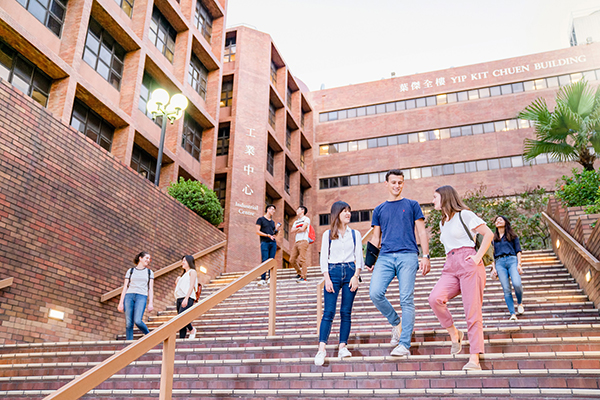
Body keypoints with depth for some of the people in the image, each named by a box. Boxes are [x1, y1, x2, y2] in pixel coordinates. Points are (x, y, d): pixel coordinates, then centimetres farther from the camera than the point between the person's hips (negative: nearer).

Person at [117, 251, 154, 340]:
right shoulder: (130, 271, 15)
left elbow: (151, 289, 10)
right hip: (129, 295, 1)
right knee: (128, 323, -4)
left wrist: (151, 303, -2)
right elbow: (125, 287, 10)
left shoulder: (149, 272, 17)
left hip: (141, 297, -1)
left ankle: (148, 334, 8)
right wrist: (121, 302, 1)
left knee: (137, 321, -18)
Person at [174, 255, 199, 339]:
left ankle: (192, 329, -2)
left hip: (188, 298, -8)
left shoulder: (192, 272, 3)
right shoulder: (184, 274, 27)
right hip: (179, 298, 8)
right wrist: (177, 282, 11)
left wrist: (186, 298, -20)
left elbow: (191, 286, -10)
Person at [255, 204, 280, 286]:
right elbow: (257, 232, -4)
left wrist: (277, 229, 5)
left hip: (273, 243, 5)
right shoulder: (261, 219, 5)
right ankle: (263, 279, -9)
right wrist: (268, 235, -13)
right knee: (264, 260, -10)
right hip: (264, 242, -5)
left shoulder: (272, 222, 22)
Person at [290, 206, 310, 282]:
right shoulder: (296, 221, 25)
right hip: (296, 241, 8)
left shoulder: (306, 219, 3)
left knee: (302, 259, -14)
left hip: (303, 241, -8)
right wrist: (298, 228, -3)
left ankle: (303, 277, -15)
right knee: (292, 260, 4)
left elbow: (302, 229, -11)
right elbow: (292, 231, 12)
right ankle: (300, 273, 18)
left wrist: (296, 230, 6)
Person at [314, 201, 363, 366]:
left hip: (350, 272, 2)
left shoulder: (355, 234, 11)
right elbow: (324, 258, 4)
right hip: (333, 272, -2)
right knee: (329, 312, -9)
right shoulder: (328, 234, 7)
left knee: (346, 312, 1)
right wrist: (327, 279, -6)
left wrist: (356, 276, -6)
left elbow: (359, 257, 7)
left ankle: (343, 346, 7)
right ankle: (322, 348, -13)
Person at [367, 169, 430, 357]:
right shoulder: (379, 210, 18)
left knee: (406, 299, -6)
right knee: (375, 293, -15)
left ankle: (404, 344, -1)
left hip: (407, 256, -2)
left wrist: (426, 256, -2)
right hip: (385, 257, 2)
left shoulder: (412, 205, 12)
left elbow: (421, 231, 9)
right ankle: (396, 323, 10)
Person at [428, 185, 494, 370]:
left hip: (468, 264, -6)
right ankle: (454, 333, -2)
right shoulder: (443, 223, 24)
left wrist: (478, 257, -10)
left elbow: (488, 233, -2)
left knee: (472, 312, -8)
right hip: (450, 267, 6)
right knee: (435, 298, -21)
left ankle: (474, 359, -6)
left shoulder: (464, 215, 2)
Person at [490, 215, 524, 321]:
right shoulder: (493, 238, 22)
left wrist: (519, 264, -3)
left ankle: (520, 303, 6)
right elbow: (492, 254, 19)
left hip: (512, 260, -2)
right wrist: (493, 268, 7)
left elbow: (518, 250, 11)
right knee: (506, 289, -10)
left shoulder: (512, 236, 17)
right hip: (499, 263, 2)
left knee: (517, 284, -23)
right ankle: (512, 314, -11)